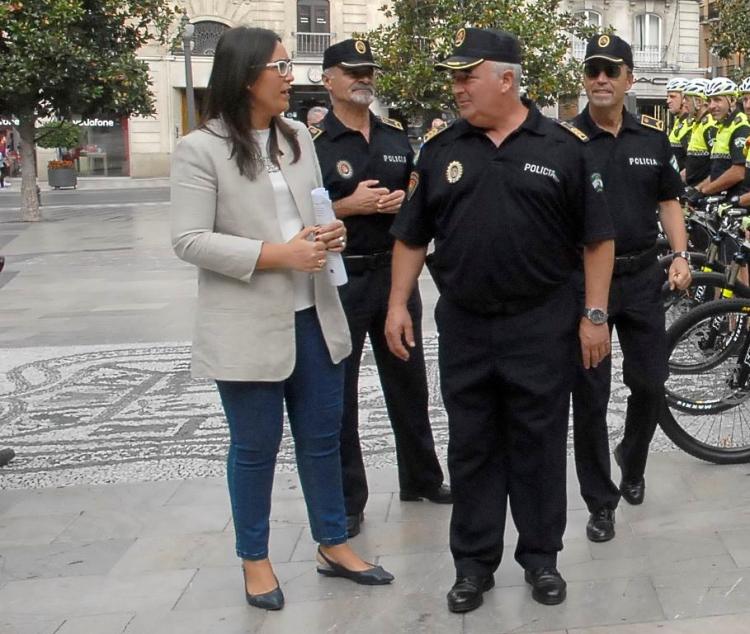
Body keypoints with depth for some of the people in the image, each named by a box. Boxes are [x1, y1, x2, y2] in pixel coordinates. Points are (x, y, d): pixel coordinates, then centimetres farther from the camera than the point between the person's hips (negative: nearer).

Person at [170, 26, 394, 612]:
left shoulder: (298, 137, 9)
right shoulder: (201, 149, -10)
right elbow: (189, 241, -15)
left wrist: (330, 234, -5)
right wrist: (277, 255, -21)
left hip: (313, 316, 6)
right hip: (249, 326, -5)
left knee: (322, 437, 14)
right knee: (255, 447, 8)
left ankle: (333, 545, 31)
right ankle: (255, 559, 26)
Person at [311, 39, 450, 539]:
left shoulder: (397, 137, 9)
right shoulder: (313, 143, -7)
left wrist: (404, 201, -5)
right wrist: (350, 206, -20)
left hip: (394, 270, 5)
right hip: (339, 278, -5)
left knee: (409, 382, 16)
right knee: (338, 392, 3)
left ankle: (421, 478, 32)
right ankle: (346, 499, 15)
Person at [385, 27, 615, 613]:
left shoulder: (563, 147, -2)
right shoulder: (441, 151, 6)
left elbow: (597, 238, -1)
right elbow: (412, 236, 10)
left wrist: (595, 314, -5)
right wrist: (399, 304, 3)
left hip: (542, 324, -2)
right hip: (463, 325, 3)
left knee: (539, 445, 8)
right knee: (470, 448, 10)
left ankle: (541, 556, 25)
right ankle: (474, 563, 23)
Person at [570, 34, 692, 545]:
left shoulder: (653, 137, 6)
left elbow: (669, 202, 12)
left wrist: (681, 256, -2)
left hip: (642, 277, 3)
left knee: (650, 383, 7)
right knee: (590, 395, 3)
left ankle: (632, 463, 37)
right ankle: (601, 502, 15)